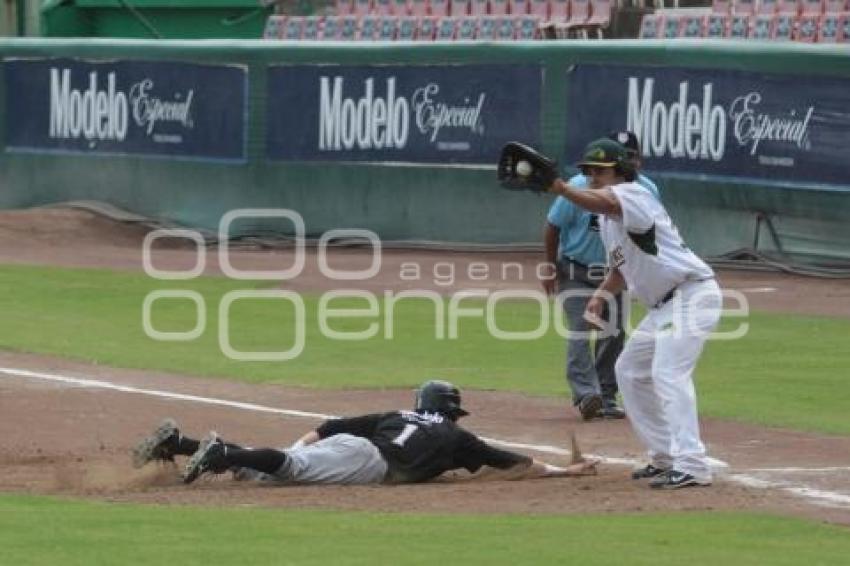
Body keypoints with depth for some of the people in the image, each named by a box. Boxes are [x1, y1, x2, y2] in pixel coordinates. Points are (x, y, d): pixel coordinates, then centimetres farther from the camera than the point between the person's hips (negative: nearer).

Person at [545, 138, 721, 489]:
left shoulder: (633, 194, -15)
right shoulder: (607, 219, 15)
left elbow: (603, 202, -38)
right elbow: (622, 264, 24)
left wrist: (563, 189, -54)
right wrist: (603, 293, 5)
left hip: (692, 294, -11)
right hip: (664, 305, 11)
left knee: (668, 372, -22)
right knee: (630, 370, 17)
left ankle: (691, 466, -27)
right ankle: (665, 458, 21)